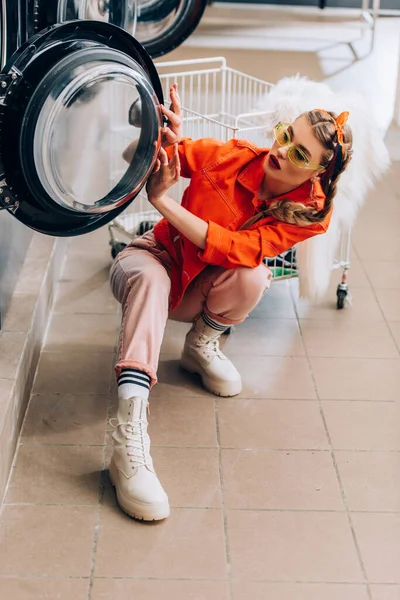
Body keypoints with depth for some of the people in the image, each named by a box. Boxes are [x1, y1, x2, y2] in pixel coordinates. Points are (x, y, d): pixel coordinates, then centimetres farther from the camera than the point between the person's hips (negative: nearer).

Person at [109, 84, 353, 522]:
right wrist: (163, 137, -42)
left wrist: (161, 199, -40)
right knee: (149, 277, -38)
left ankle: (201, 345, -1)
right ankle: (130, 438, -52)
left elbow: (235, 249, -34)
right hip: (160, 258, -1)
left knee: (252, 274, -33)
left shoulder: (311, 212, -20)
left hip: (204, 291, 1)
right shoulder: (232, 157, -20)